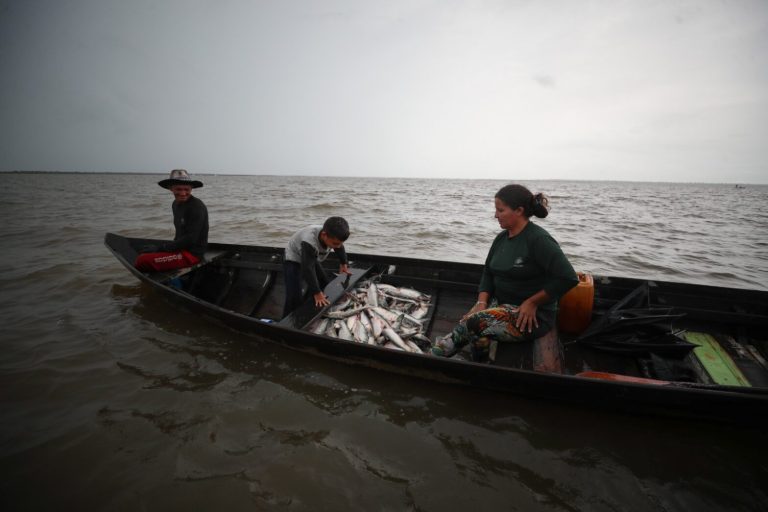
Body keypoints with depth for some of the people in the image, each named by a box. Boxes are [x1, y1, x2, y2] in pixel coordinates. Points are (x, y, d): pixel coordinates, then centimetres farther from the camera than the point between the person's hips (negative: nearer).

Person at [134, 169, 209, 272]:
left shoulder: (197, 207, -19)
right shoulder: (176, 204, 10)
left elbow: (191, 239, -21)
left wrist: (160, 248, -16)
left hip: (192, 253, -10)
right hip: (181, 248, 10)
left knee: (142, 260, -21)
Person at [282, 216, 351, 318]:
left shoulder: (333, 237, -24)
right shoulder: (309, 243, -45)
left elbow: (340, 248, 1)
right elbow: (308, 269, -40)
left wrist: (343, 264, 17)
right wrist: (317, 293, -36)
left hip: (312, 259, 7)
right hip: (293, 260, -7)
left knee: (326, 284, 12)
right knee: (294, 298, -19)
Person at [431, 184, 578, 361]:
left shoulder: (538, 239, -15)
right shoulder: (501, 238, 8)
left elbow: (568, 278, -20)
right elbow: (488, 273, 12)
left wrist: (532, 302, -14)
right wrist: (482, 302, -4)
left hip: (532, 315, -7)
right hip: (501, 304, 7)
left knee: (476, 322, -28)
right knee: (467, 320, -19)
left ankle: (443, 349, -5)